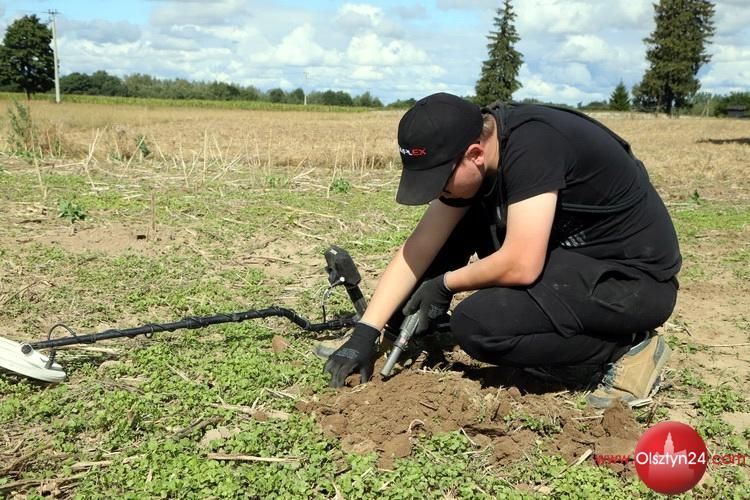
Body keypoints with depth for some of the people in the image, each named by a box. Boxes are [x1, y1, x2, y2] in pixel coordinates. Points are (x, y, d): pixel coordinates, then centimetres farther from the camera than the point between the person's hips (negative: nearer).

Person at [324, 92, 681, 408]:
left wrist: (445, 285, -13)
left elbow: (520, 265, -32)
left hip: (636, 278, -8)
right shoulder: (470, 155, -3)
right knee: (454, 225, 2)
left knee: (477, 324, -24)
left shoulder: (532, 145, -28)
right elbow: (420, 247, -2)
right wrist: (365, 333, -6)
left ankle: (624, 352, -7)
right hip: (574, 253, 8)